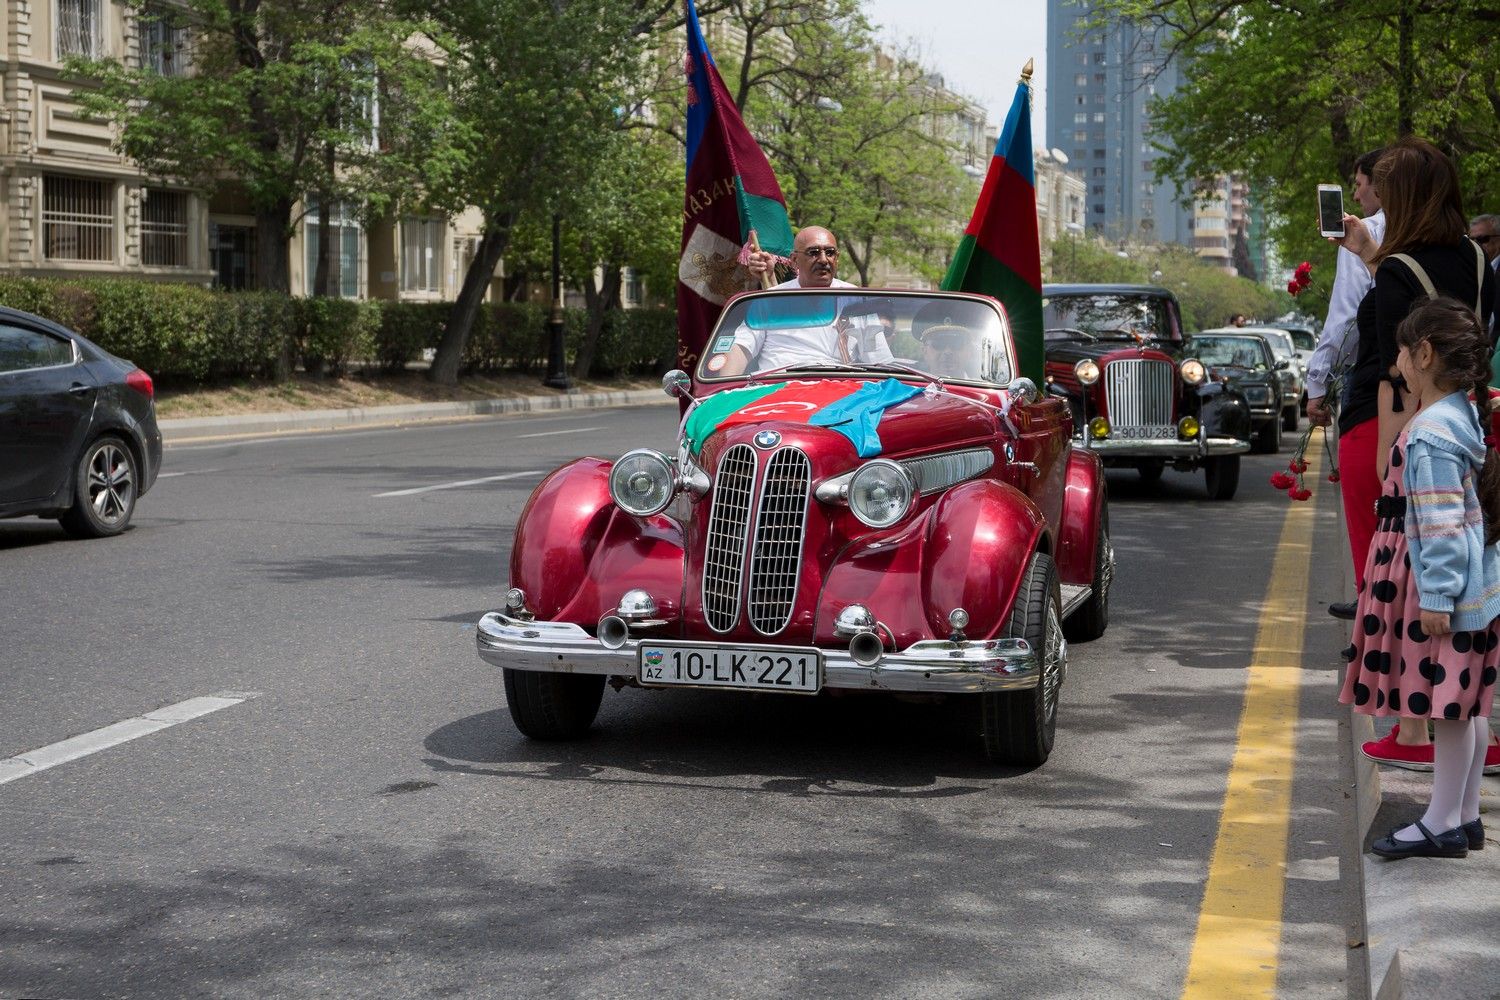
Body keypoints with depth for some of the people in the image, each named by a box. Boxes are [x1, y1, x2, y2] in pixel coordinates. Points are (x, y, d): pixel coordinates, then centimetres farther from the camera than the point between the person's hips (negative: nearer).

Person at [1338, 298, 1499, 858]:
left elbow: (1442, 525, -22)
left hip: (1442, 589, -10)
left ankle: (1443, 825, 7)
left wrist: (1436, 598, -21)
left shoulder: (1429, 434, -20)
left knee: (1446, 705, -2)